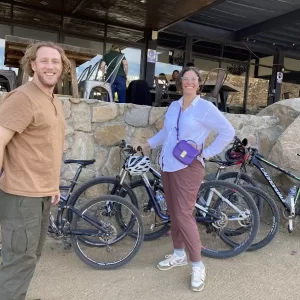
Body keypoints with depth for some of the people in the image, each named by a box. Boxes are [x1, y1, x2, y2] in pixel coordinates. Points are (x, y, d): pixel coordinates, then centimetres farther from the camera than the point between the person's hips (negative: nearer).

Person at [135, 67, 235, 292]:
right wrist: (147, 145, 19)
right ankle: (179, 255, 30)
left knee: (184, 215, -9)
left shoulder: (205, 107, -8)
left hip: (188, 167, -6)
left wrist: (207, 153, -12)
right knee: (173, 213, 13)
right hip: (167, 165, 7)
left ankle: (198, 265, 6)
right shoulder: (173, 106, 11)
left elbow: (228, 132, -10)